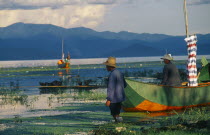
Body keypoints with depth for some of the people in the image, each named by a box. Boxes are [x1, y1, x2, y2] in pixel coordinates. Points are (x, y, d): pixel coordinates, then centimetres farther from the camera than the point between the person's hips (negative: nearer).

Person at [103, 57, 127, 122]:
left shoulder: (112, 74, -18)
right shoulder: (119, 73, 11)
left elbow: (111, 88, -23)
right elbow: (124, 85, 21)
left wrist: (108, 99, -24)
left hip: (114, 98, -9)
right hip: (120, 97, 9)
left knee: (115, 114, -2)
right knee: (116, 114, 17)